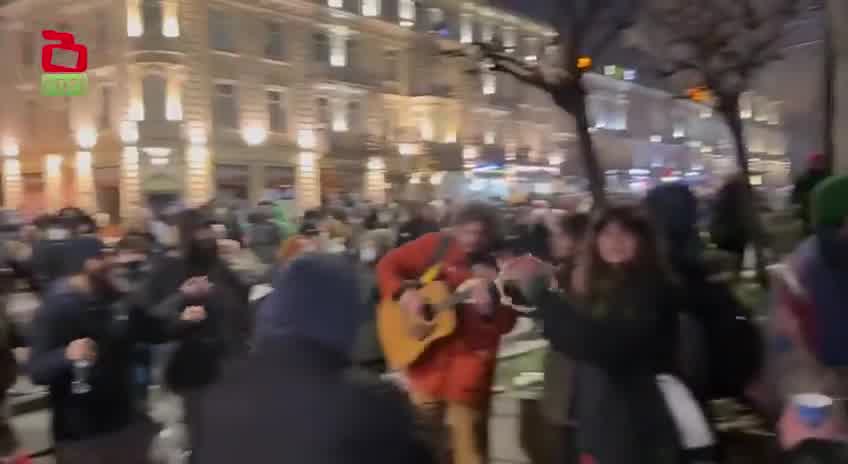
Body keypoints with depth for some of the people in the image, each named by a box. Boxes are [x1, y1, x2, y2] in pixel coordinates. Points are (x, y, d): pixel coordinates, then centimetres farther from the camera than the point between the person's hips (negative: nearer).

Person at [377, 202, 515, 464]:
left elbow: (506, 324, -10)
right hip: (425, 353, 2)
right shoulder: (434, 246, -2)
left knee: (468, 441, 2)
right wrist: (404, 293, -13)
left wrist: (490, 308, -31)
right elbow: (388, 265, 3)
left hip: (470, 356, -2)